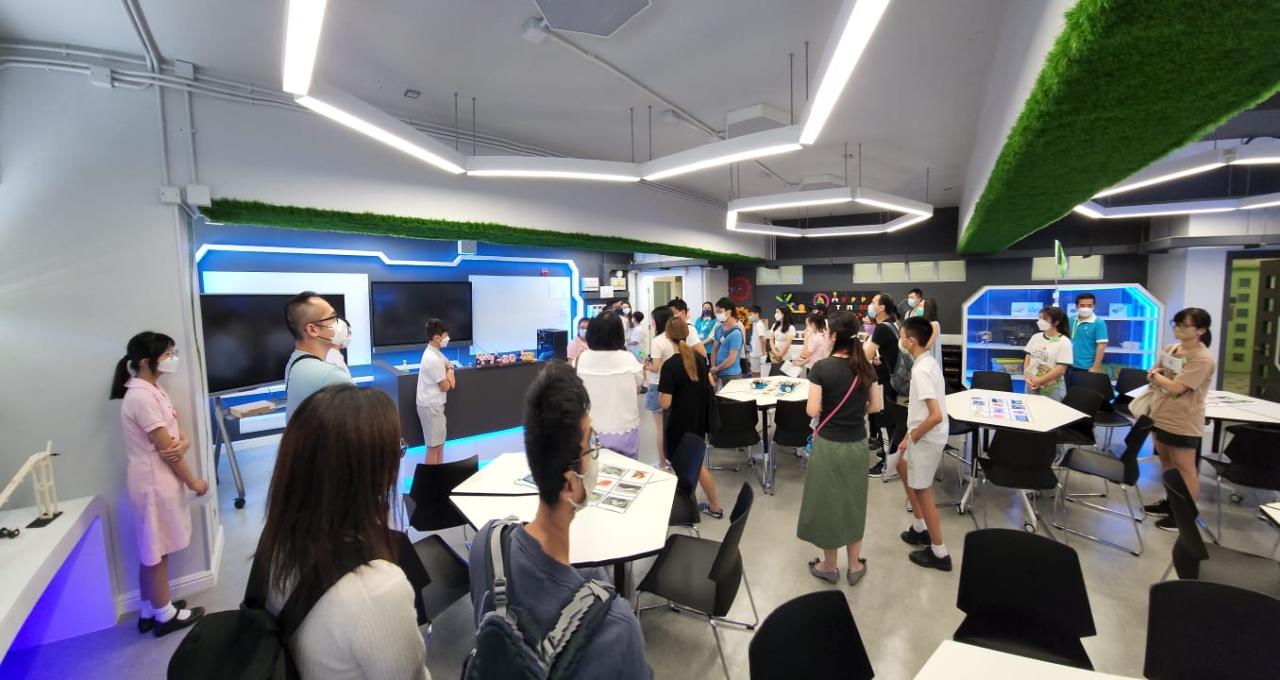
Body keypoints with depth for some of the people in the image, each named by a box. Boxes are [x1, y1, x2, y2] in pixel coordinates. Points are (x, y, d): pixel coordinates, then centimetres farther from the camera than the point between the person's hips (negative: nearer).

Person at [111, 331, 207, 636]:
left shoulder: (152, 390, 8)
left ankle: (149, 611, 33)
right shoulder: (142, 397, -23)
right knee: (157, 550, 6)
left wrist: (182, 444, -16)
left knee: (152, 549, 19)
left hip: (158, 479, 9)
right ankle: (164, 615, 21)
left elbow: (178, 435, 7)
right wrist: (193, 482, -11)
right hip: (154, 481, -9)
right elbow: (165, 448, -20)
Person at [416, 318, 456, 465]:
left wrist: (450, 373, 0)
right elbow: (445, 386, -19)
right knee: (433, 445, -1)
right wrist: (448, 375, 1)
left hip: (434, 404, 10)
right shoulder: (434, 359, -24)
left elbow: (448, 364, 22)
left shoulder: (434, 352, 6)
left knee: (439, 441, 18)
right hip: (431, 406, -10)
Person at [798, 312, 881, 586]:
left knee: (828, 502, 11)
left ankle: (829, 566, 27)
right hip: (858, 443, 5)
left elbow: (812, 411, -18)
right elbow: (875, 406, 5)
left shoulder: (822, 367, -17)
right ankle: (855, 565, 31)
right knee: (854, 502, 18)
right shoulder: (865, 367, -2)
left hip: (829, 444, -4)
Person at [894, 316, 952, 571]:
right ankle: (920, 528, 37)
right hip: (924, 434, 10)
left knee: (922, 491, 4)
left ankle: (939, 553, 19)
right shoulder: (928, 361, 4)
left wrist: (912, 437, -17)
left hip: (927, 438, -10)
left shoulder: (921, 371, -26)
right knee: (902, 466, 26)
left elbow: (936, 416, -31)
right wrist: (911, 434, 14)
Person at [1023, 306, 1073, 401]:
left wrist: (1038, 381, -17)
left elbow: (1061, 369, -15)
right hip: (1031, 386, 5)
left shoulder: (1064, 342, -10)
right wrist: (1026, 375, -7)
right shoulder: (1035, 337, 6)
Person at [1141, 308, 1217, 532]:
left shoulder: (1203, 359, -19)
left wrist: (1156, 376, -7)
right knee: (1166, 461, 19)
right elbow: (1152, 374, 15)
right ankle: (1171, 501, 33)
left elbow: (1176, 387, -24)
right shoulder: (1170, 349, 5)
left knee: (1185, 468, 4)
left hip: (1183, 422, -8)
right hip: (1160, 415, 8)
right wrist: (1156, 376, -8)